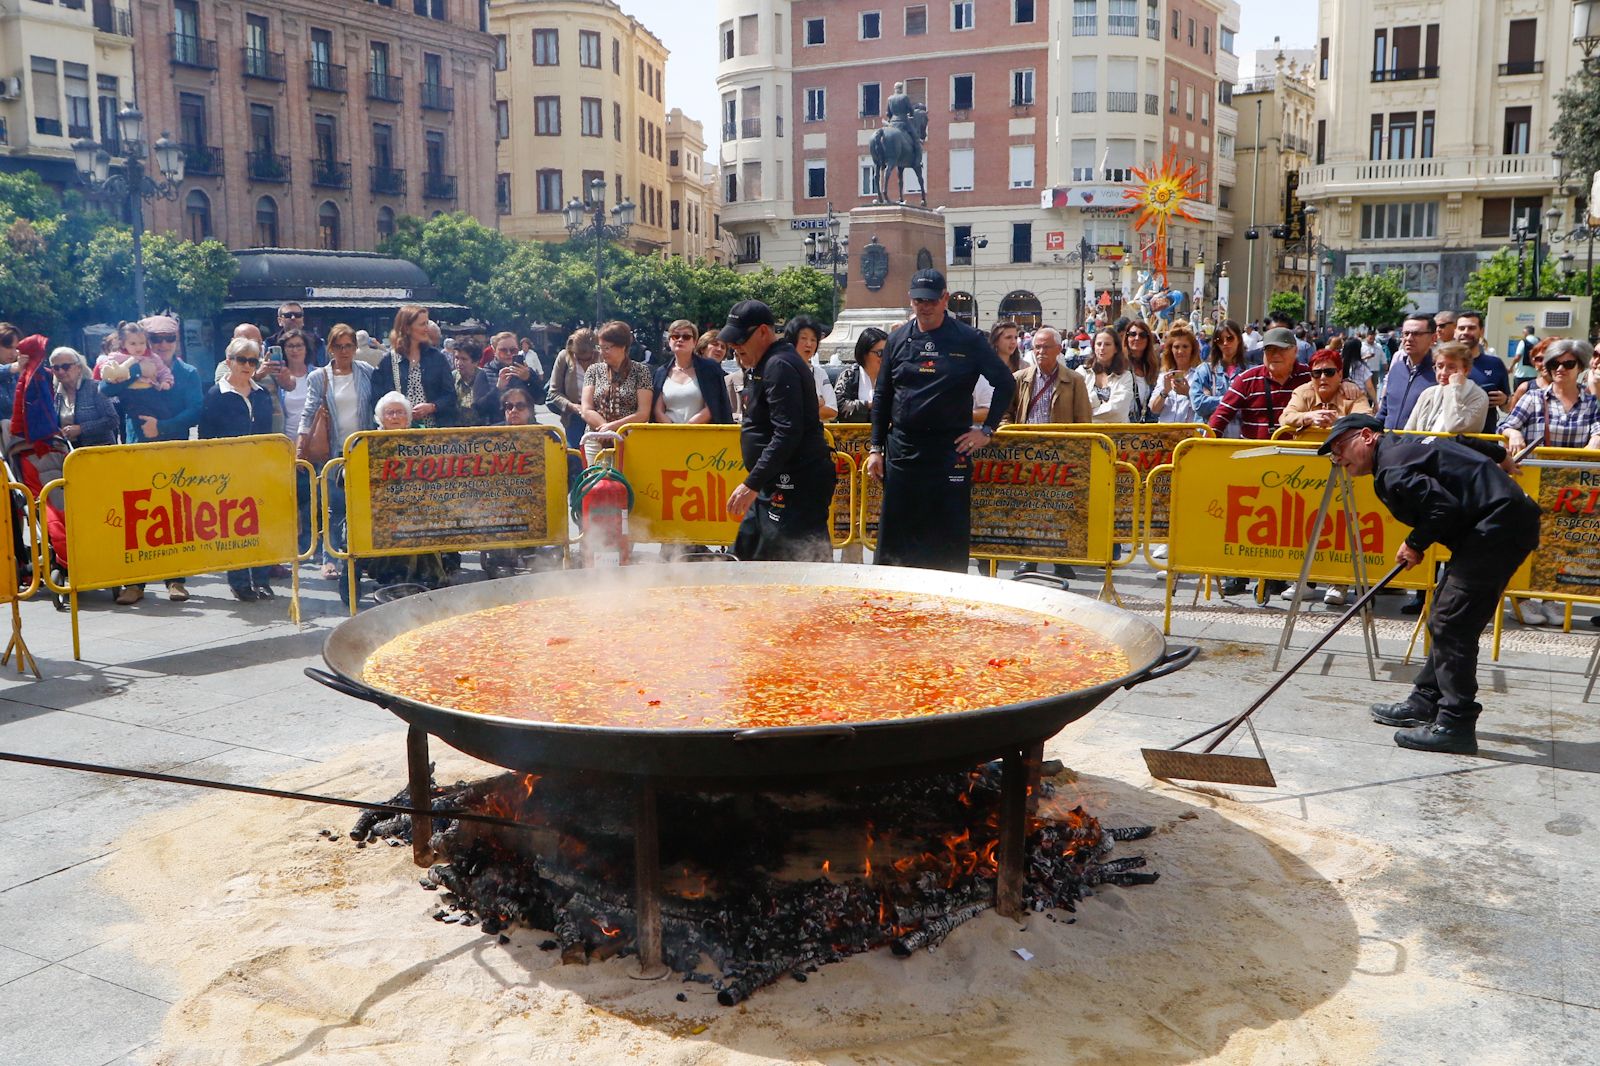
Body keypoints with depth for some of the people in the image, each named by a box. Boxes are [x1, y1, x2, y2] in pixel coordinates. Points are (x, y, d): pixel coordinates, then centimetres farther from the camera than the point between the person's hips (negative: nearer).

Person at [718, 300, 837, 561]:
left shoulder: (779, 366, -16)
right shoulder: (764, 364, 17)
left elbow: (788, 433, -25)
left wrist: (752, 484, -25)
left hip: (796, 485, -11)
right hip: (778, 484, 11)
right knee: (747, 557, 14)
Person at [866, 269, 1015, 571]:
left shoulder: (969, 340, -1)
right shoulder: (898, 339, 7)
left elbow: (1006, 384, 5)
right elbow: (881, 397, 11)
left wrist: (987, 430, -1)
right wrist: (875, 448, 7)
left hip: (951, 451, -2)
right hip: (902, 451, 3)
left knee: (951, 536, 2)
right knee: (896, 535, 7)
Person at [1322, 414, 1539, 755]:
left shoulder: (1391, 470, -15)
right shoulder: (1408, 445, 16)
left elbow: (1444, 505, -24)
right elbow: (1467, 443, 29)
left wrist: (1416, 544, -9)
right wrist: (1498, 455, 46)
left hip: (1498, 527, -11)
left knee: (1452, 625, -13)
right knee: (1443, 617, 16)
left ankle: (1455, 726, -12)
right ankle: (1426, 701, 25)